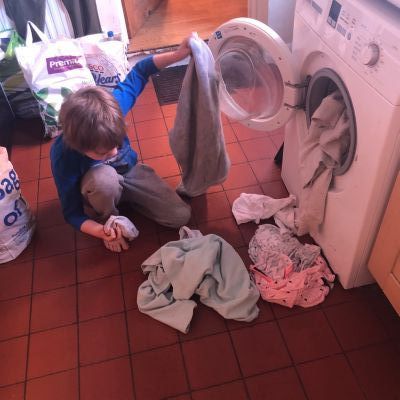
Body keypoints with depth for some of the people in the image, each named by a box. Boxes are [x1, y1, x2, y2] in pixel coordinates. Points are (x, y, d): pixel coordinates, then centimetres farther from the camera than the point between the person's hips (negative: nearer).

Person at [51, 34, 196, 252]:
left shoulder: (112, 107, -32)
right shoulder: (63, 156, -35)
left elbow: (139, 72, -13)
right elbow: (72, 213, -23)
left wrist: (178, 54, -25)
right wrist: (101, 232, -42)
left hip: (129, 171, 3)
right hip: (97, 189, -3)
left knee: (181, 216, -11)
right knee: (104, 177, -42)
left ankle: (124, 198, 11)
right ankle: (108, 219, -8)